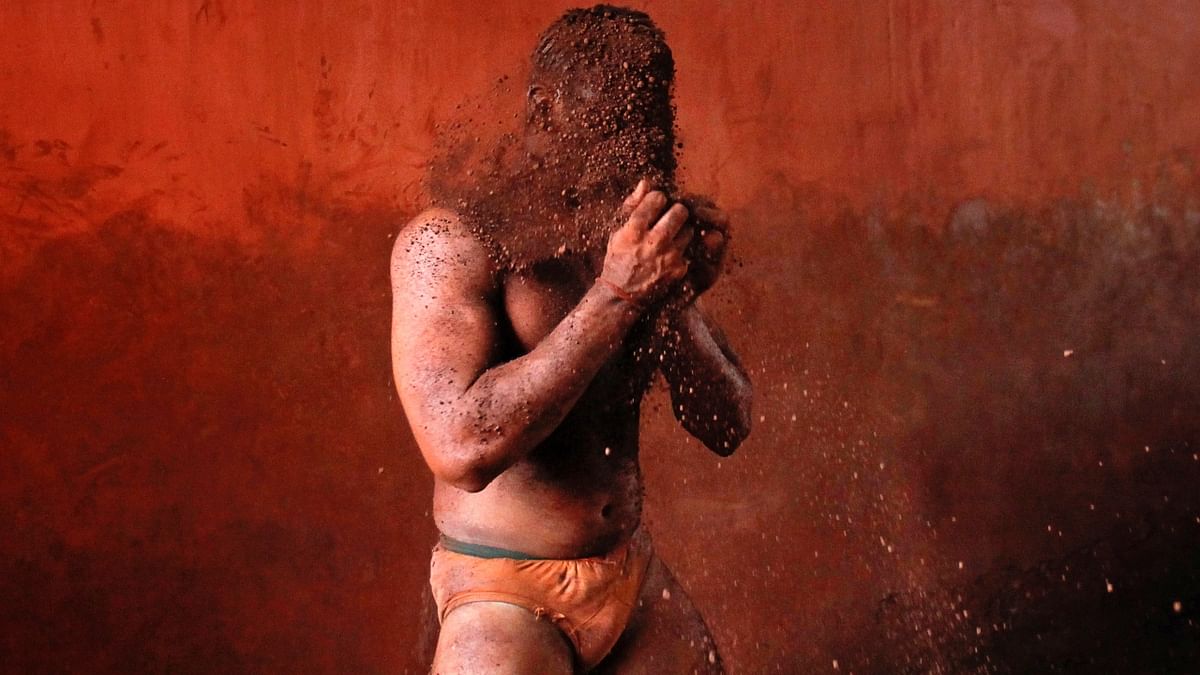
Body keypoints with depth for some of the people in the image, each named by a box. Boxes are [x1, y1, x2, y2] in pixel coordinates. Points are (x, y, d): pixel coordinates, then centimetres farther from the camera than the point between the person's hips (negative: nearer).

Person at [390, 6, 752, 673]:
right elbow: (462, 446, -29)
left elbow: (727, 428, 4)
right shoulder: (453, 238, -15)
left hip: (635, 573, 6)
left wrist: (678, 302, -15)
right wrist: (617, 296, -27)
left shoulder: (641, 231, 4)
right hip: (506, 597, -5)